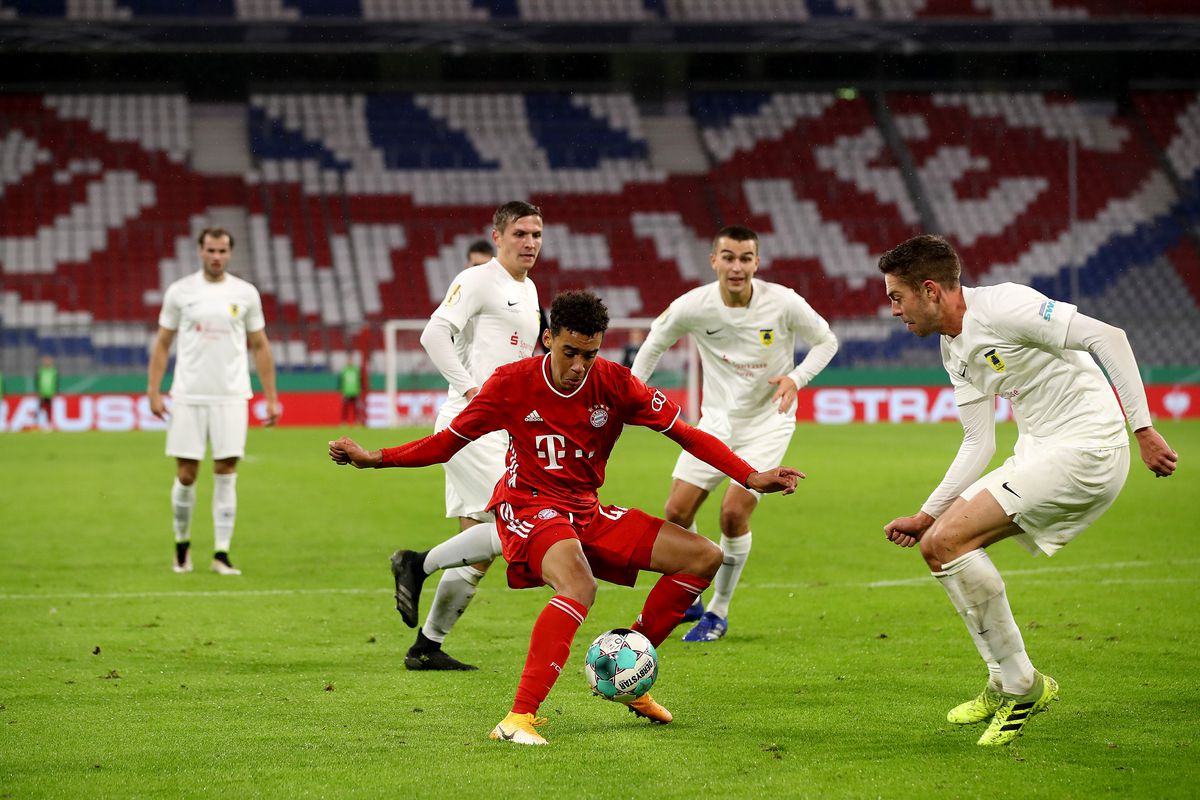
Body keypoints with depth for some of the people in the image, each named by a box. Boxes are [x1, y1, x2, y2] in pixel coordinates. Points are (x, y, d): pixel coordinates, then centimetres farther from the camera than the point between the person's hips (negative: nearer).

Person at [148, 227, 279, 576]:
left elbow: (260, 346, 10)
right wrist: (153, 391, -2)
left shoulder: (245, 293, 5)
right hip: (188, 396, 0)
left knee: (226, 475, -3)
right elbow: (162, 343, 7)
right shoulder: (180, 291, 2)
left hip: (231, 396, 0)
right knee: (186, 475, 1)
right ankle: (182, 544, 21)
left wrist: (271, 397, 6)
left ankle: (221, 554, 1)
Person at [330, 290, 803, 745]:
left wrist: (751, 478, -9)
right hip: (527, 507, -6)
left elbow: (684, 433, 0)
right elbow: (447, 443, -1)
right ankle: (520, 718, -42)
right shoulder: (511, 384, -11)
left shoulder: (614, 385, -5)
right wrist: (373, 458, -10)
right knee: (580, 587, -38)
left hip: (586, 514, 6)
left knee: (705, 558, -1)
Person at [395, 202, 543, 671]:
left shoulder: (528, 290, 19)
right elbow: (434, 334, -19)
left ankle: (427, 647, 11)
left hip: (500, 429, 9)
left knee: (479, 548, 7)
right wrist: (470, 389, -23)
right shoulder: (477, 281, -9)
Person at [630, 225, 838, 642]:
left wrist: (796, 378, -18)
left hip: (767, 423, -3)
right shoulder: (692, 307, -14)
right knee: (677, 512, -4)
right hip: (717, 420, 3)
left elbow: (826, 341, -2)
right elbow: (655, 342, 6)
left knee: (734, 512, -16)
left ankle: (718, 613, 4)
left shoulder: (783, 303, -19)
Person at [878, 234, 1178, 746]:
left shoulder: (1002, 307, -15)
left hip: (1087, 447, -10)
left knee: (948, 540, -18)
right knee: (936, 542, 7)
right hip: (1037, 454, 10)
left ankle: (1021, 685, -8)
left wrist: (1143, 429, -22)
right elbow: (978, 445, 18)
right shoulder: (954, 349, 14)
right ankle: (1005, 685, 16)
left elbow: (1108, 337, -19)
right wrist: (925, 516, 13)